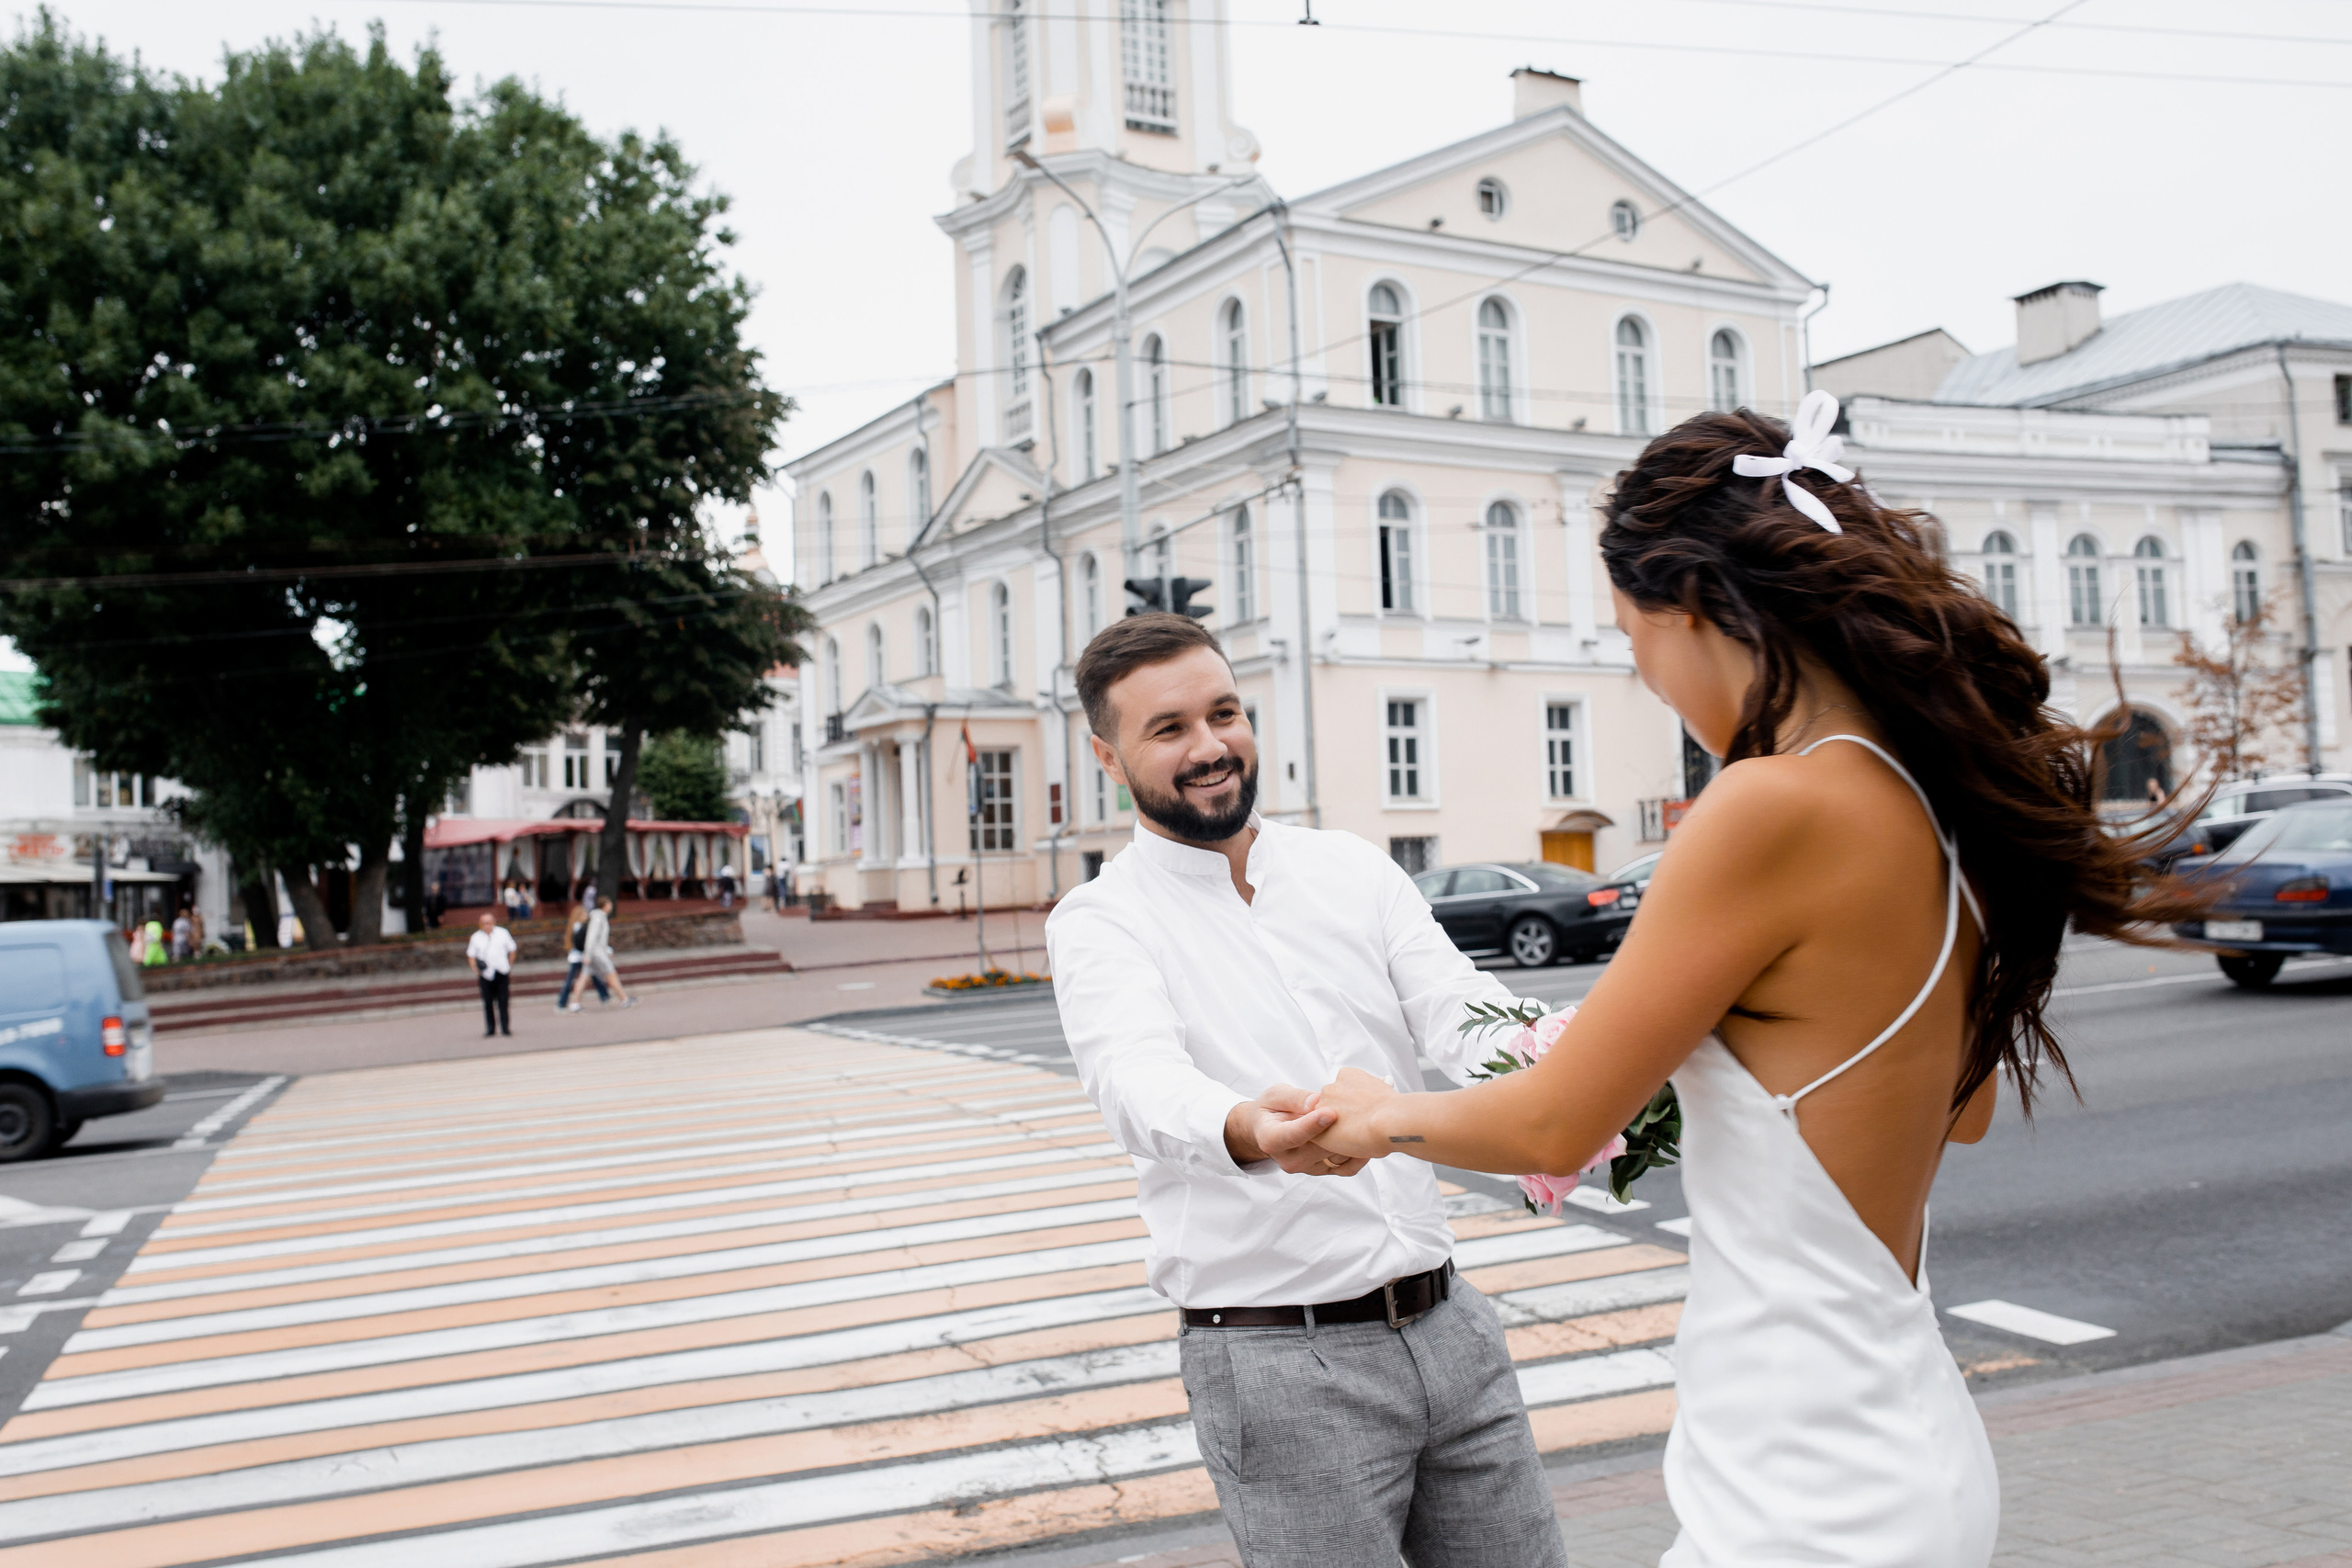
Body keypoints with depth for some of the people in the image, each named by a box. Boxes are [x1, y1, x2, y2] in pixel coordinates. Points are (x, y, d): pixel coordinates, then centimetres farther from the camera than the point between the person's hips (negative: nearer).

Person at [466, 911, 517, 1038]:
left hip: (502, 972, -1)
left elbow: (512, 951, 10)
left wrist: (509, 967, 11)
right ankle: (490, 1028, 9)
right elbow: (471, 956, 8)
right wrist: (476, 970, -5)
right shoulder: (476, 938, 2)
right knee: (487, 1002, 2)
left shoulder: (503, 934, 1)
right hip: (485, 974, 1)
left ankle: (504, 1027, 7)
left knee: (503, 1001, 1)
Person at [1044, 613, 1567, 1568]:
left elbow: (1461, 1011, -8)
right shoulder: (1099, 924, -6)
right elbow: (1140, 1084, -25)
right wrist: (1247, 1131, -48)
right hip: (1282, 1370, -4)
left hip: (1448, 1321, 5)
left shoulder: (1352, 869, 7)